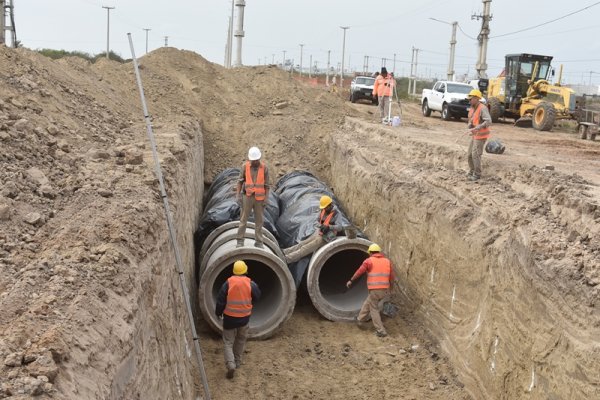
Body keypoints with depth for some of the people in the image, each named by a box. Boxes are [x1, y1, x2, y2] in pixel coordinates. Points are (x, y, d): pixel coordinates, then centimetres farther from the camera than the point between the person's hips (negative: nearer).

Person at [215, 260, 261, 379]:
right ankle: (237, 362, 31)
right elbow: (256, 297, 5)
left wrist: (218, 313, 10)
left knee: (228, 342, 5)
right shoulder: (251, 284, -9)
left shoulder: (228, 283, -12)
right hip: (244, 317, 2)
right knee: (240, 341, 22)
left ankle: (230, 365, -12)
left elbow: (220, 301, -6)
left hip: (229, 317, -1)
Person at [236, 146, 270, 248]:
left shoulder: (264, 168, -2)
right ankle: (240, 241, 7)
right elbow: (240, 181, 0)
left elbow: (266, 184, 0)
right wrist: (238, 195, -9)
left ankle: (258, 242, 12)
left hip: (259, 198, 1)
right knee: (243, 219, -1)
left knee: (259, 220, 4)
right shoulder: (245, 166, -3)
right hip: (248, 197, -1)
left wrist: (267, 198, -6)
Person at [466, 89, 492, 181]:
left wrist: (477, 128, -36)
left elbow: (488, 122, -30)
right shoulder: (472, 109, 8)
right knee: (470, 154, 12)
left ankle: (477, 174, 2)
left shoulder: (483, 108, -20)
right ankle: (472, 171, 26)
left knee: (476, 155, -8)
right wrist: (470, 127, -7)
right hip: (475, 135, 9)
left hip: (481, 135, -9)